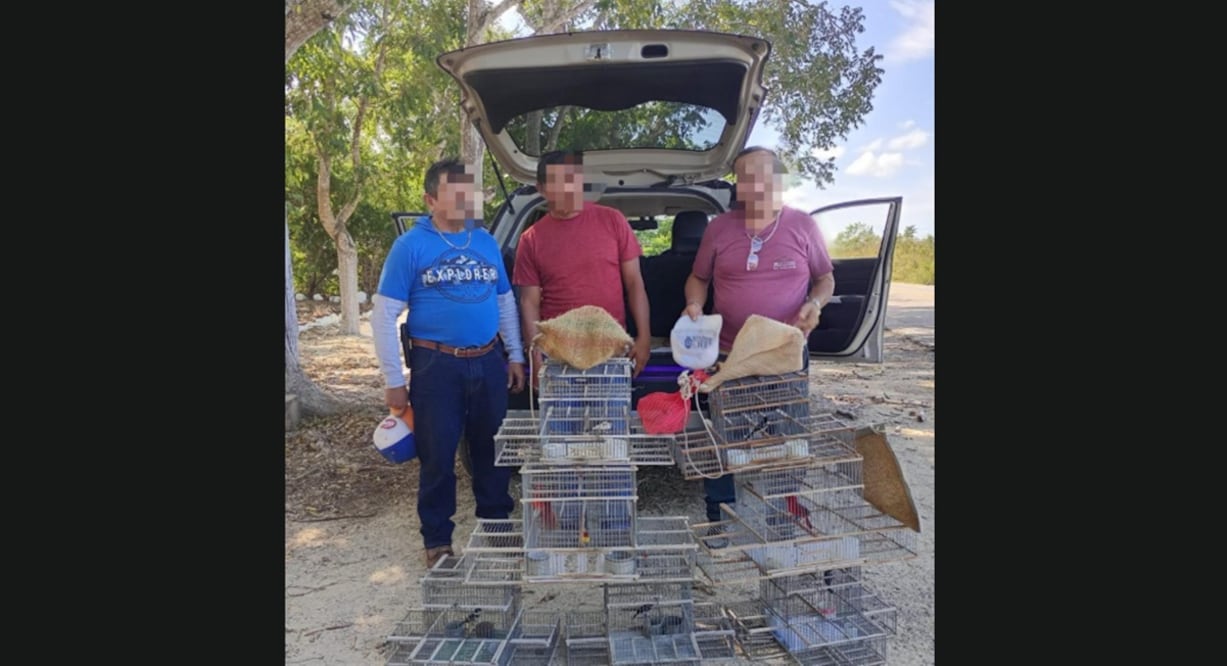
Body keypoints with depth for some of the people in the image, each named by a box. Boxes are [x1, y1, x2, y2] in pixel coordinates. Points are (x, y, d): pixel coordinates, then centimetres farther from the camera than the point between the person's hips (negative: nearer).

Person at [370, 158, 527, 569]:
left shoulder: (486, 242, 8)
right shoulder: (411, 246, -6)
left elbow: (505, 301, 16)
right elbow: (383, 316, -7)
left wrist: (515, 355, 11)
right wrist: (393, 381, -8)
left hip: (489, 362, 4)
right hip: (437, 365, -4)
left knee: (492, 449, 15)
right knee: (438, 456, 7)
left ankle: (497, 522, 35)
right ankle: (437, 539, 25)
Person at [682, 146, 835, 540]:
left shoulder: (802, 226, 1)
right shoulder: (719, 228, 1)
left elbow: (826, 277, 10)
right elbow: (698, 278, 10)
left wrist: (816, 302, -11)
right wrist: (694, 303, -10)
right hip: (728, 356, 0)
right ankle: (718, 521, 25)